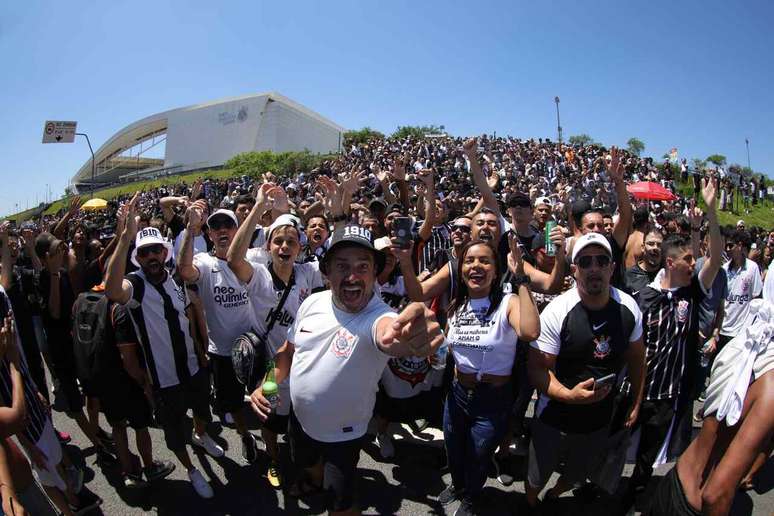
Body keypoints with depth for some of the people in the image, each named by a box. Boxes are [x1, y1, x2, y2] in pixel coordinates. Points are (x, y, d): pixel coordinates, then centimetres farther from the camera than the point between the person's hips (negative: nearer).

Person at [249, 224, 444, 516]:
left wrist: (411, 336, -81)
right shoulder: (312, 303, -13)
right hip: (300, 417, 6)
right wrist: (267, 384, -10)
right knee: (305, 463, 33)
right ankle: (315, 480, 65)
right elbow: (289, 350, 4)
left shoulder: (378, 316, -33)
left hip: (342, 434, -5)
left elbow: (389, 333, -58)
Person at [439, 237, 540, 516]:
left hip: (494, 399, -5)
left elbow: (530, 332, -44)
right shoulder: (456, 306, -2)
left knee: (477, 460, 19)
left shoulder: (508, 303, -20)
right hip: (458, 393, 5)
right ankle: (457, 484, 60)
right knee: (453, 451, 27)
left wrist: (520, 278, -40)